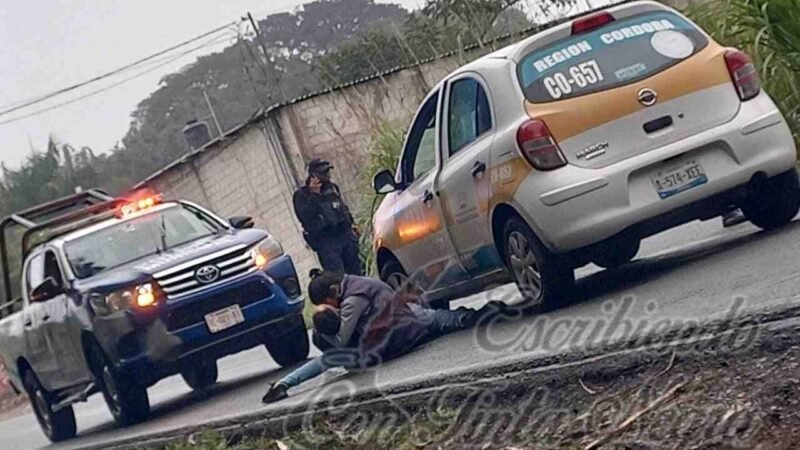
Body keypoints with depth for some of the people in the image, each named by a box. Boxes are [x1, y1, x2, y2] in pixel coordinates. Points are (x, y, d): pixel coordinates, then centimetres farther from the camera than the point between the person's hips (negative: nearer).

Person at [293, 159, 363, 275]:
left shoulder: (332, 187, 17)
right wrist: (314, 194, -21)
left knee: (356, 271, 8)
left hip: (345, 234, 6)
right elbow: (306, 216, -19)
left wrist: (351, 223, 17)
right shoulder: (301, 195, -3)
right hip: (325, 242, -6)